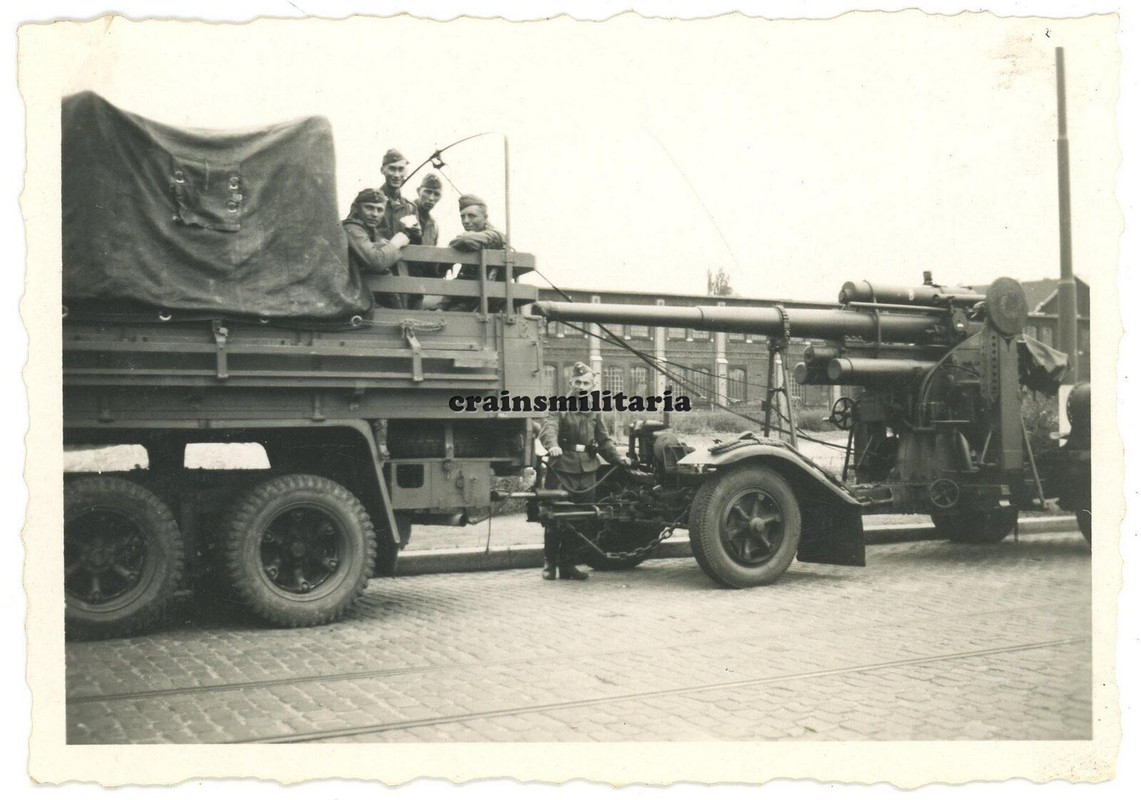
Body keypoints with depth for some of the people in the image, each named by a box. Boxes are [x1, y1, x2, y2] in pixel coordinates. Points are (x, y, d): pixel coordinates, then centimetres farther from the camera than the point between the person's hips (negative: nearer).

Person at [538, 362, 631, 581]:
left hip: (587, 471, 5)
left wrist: (618, 457, 0)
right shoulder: (560, 407, -1)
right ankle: (549, 563, 9)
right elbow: (548, 428, -18)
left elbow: (604, 440, 17)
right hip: (561, 470, -5)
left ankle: (567, 565, 16)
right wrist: (552, 445, -39)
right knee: (555, 519, -4)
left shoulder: (594, 412, 15)